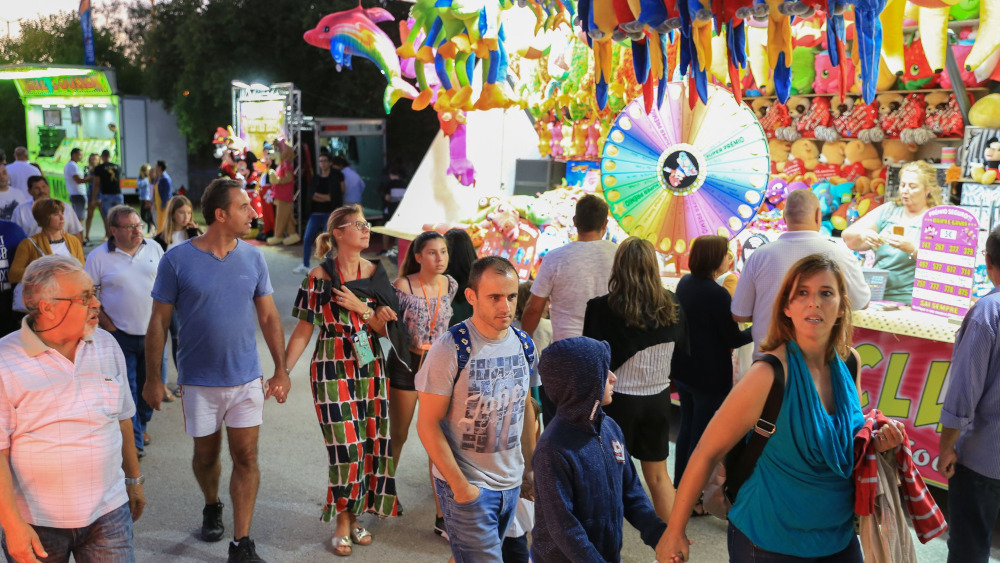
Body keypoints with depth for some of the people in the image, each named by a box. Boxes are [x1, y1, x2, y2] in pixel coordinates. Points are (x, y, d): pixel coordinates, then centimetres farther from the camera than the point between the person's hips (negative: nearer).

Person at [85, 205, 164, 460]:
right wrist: (105, 322, -6)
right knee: (127, 388, -1)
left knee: (148, 383, 13)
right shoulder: (99, 256, -6)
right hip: (121, 334, -3)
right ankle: (133, 439, 6)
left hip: (152, 331, 3)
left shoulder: (154, 248, 3)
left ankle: (141, 425, 34)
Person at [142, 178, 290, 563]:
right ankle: (212, 507, 45)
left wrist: (281, 370, 3)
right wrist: (152, 378, -3)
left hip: (247, 378, 2)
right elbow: (159, 322, -4)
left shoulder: (252, 257, -2)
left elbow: (269, 317, 4)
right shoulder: (177, 260, -10)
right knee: (206, 455, 15)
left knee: (246, 458, 2)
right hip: (199, 380, -1)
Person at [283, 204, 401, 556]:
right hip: (332, 369, -4)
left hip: (370, 368, 4)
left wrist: (361, 308, -13)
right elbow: (303, 331, -2)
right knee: (345, 447, -5)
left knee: (372, 444, 4)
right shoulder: (320, 277, -5)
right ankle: (342, 523, 15)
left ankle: (354, 517, 23)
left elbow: (384, 328, 5)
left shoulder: (375, 272, 4)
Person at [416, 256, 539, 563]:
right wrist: (459, 485, -16)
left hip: (512, 481, 5)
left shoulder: (524, 345, 0)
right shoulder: (450, 348, -18)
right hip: (467, 485, -5)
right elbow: (428, 424, -16)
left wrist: (532, 468, 12)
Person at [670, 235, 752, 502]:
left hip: (683, 370, 8)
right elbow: (734, 339, -15)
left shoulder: (684, 283, 1)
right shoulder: (718, 294, -23)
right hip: (710, 376, -8)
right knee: (702, 435, 4)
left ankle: (679, 486, 33)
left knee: (686, 427, 20)